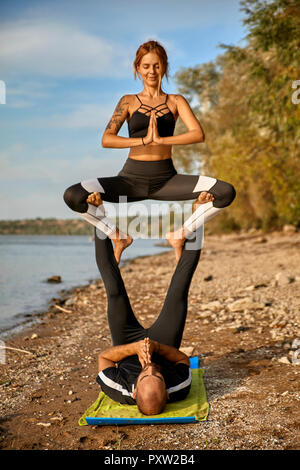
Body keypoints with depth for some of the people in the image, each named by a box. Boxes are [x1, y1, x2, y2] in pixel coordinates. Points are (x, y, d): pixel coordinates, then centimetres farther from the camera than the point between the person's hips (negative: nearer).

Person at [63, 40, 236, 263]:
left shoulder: (176, 101, 10)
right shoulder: (129, 102, 9)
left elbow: (198, 134, -6)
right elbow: (106, 139, -4)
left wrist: (161, 139, -18)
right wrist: (143, 140, -17)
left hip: (166, 179, 1)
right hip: (132, 178, 0)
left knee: (226, 192, -21)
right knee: (72, 196, -23)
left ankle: (180, 234, -1)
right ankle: (119, 236, -1)